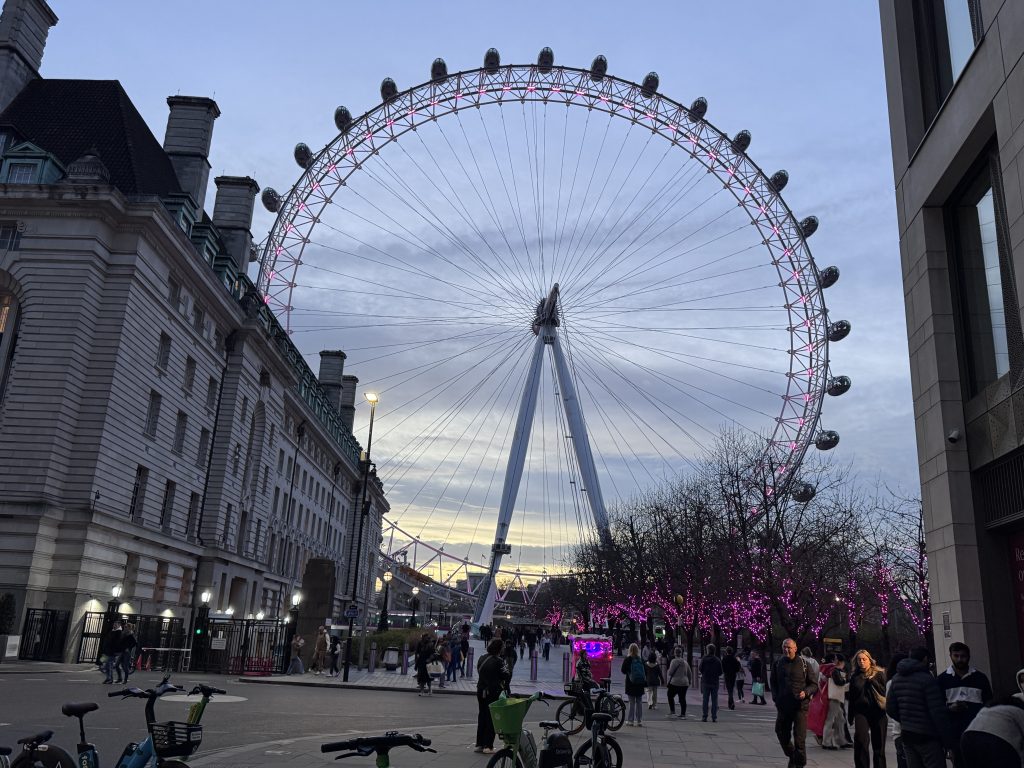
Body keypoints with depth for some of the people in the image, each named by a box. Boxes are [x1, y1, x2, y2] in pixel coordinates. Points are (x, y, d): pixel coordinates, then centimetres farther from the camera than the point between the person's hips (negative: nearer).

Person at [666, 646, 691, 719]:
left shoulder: (674, 661, -10)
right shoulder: (685, 661, 10)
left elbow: (670, 672, -11)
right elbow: (689, 673, 16)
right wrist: (689, 681, 25)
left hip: (675, 683, -5)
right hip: (685, 683, 5)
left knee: (670, 696, 13)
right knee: (682, 698, 7)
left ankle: (672, 710, 8)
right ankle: (683, 714, 5)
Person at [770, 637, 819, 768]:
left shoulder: (804, 664, -3)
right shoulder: (778, 664, 6)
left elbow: (814, 684, 2)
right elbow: (772, 682, 19)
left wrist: (806, 692, -16)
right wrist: (775, 697, 6)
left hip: (800, 706, -4)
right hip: (783, 706, 4)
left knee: (799, 738, -3)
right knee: (781, 733, 13)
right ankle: (792, 756, 38)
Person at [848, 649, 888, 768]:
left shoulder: (879, 673, 4)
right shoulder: (855, 677, 13)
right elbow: (852, 697, 18)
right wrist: (850, 716, 18)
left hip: (878, 712, -1)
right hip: (861, 711, 2)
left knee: (878, 745, 4)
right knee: (860, 739, -17)